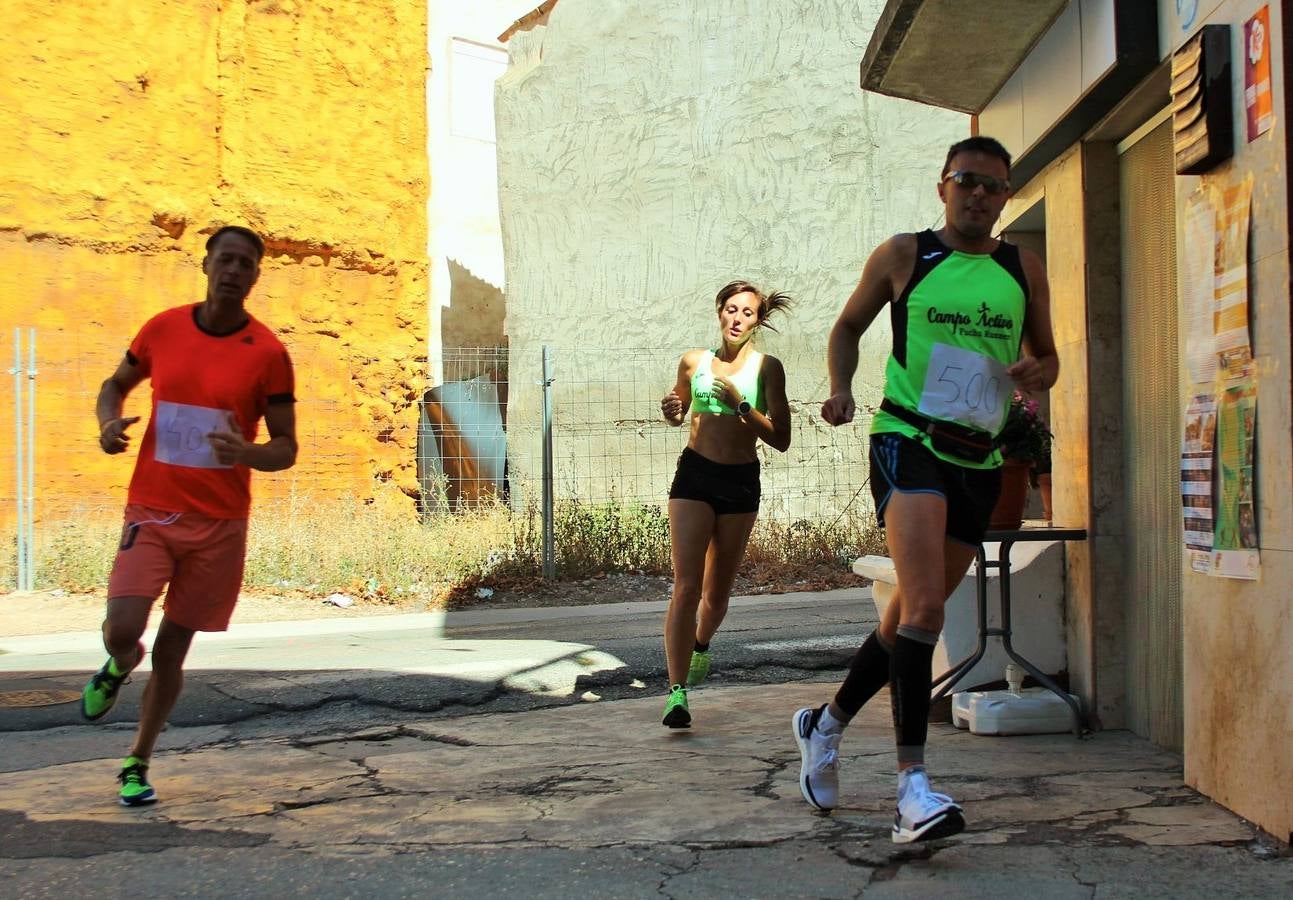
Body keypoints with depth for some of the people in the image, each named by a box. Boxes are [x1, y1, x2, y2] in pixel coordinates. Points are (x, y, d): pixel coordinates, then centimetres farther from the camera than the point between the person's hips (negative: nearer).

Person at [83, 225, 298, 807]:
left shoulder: (268, 353, -5)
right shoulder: (162, 329, 0)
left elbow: (285, 448, -2)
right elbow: (116, 384, 17)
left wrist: (246, 453, -24)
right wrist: (108, 421, -6)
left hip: (219, 522, 0)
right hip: (151, 511, 1)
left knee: (172, 648, 7)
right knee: (121, 631, -17)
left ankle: (138, 763, 28)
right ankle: (118, 667, 22)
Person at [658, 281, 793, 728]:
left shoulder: (766, 367, -3)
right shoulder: (693, 361, 4)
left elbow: (780, 439, -8)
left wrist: (740, 403, -18)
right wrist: (671, 412, -2)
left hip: (741, 482, 0)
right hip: (694, 475, 0)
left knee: (717, 592, 13)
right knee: (686, 587, -13)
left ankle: (700, 643, 46)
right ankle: (677, 691, -15)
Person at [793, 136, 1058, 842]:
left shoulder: (1024, 270, 11)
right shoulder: (902, 256, 3)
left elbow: (1047, 357, 19)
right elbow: (849, 325, 15)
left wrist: (1035, 373, -5)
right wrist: (841, 388, -4)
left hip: (980, 459, 5)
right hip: (909, 440, -5)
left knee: (916, 613, 12)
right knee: (924, 605, -23)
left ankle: (826, 725, 34)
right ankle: (913, 785, -26)